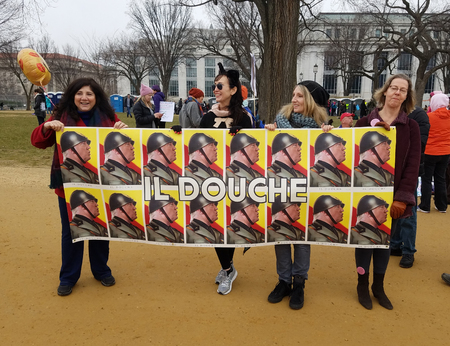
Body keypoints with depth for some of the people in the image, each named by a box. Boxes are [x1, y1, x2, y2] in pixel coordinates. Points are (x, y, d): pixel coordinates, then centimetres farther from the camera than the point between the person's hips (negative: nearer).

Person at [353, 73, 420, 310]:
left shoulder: (411, 127, 1)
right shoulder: (365, 122, -1)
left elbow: (412, 164, -4)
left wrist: (402, 197, -11)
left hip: (393, 195, 1)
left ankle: (379, 286, 30)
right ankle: (362, 285, 25)